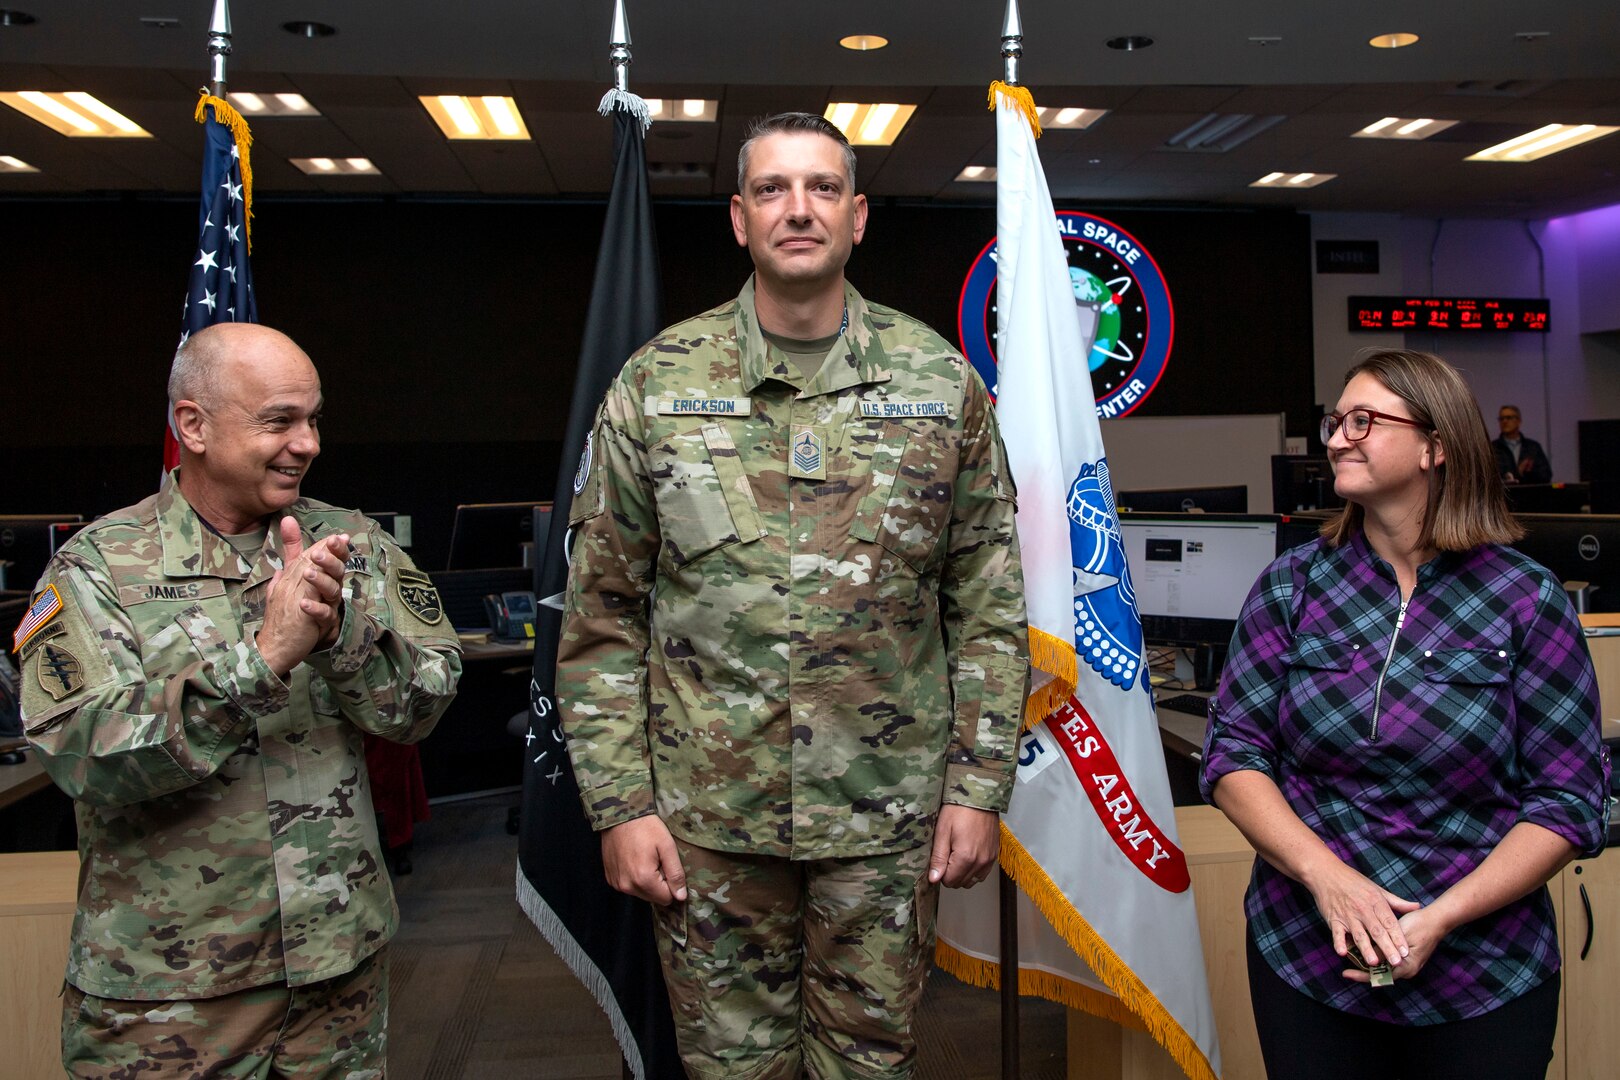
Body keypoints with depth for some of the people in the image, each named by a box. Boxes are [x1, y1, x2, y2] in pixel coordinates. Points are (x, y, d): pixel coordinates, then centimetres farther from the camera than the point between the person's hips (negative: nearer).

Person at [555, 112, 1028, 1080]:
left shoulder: (941, 381, 1)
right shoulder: (658, 383, -1)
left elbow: (990, 605, 3)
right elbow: (602, 615, 1)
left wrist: (980, 785, -2)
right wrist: (619, 804, -4)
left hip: (888, 817, 1)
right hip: (707, 819, 0)